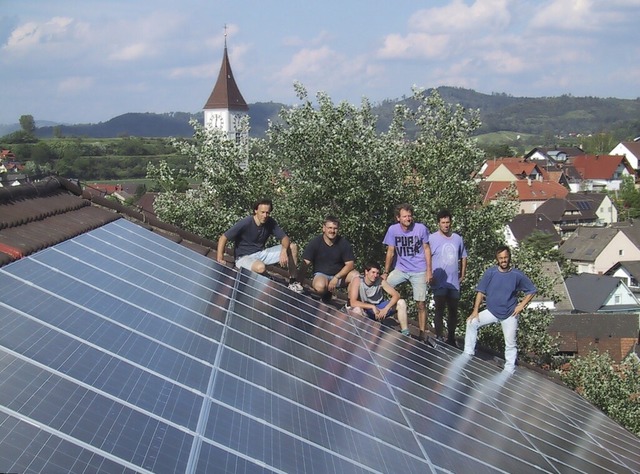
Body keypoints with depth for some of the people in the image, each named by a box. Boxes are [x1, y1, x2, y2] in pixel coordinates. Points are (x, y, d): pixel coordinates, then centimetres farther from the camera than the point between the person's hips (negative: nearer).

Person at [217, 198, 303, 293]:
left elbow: (285, 238, -3)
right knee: (260, 267, -42)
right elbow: (223, 238, -18)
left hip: (261, 253, 6)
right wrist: (220, 260, -29)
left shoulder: (270, 222, -2)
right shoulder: (245, 223, -19)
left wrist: (284, 251, -26)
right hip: (244, 257, -6)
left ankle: (293, 282, 5)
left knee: (293, 247, -5)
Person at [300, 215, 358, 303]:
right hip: (321, 274, -2)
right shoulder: (315, 242, -9)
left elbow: (350, 264, -8)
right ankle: (326, 294, 0)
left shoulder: (343, 243, -6)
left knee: (355, 275, -29)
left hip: (339, 275, 2)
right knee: (320, 286, -37)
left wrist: (336, 277, -20)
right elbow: (305, 263, -12)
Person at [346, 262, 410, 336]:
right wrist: (372, 307, -35)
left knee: (401, 303, -12)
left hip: (378, 309, 4)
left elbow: (396, 295, -13)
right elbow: (353, 302, -30)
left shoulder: (380, 281, -12)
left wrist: (386, 309, -28)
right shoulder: (357, 281, -21)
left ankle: (405, 334, -7)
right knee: (357, 310, -41)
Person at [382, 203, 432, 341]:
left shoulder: (421, 228, -9)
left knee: (421, 304, -2)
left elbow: (426, 249, 0)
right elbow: (390, 252, 2)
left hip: (419, 271, -2)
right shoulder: (393, 230, -6)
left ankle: (422, 334, 8)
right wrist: (385, 272, 1)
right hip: (400, 269, 2)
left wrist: (429, 270, -5)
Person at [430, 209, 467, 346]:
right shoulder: (432, 238, -5)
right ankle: (439, 337, -2)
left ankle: (451, 338, 23)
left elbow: (463, 257, 18)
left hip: (454, 282, 5)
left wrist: (462, 274, 12)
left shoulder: (458, 238, 10)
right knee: (439, 309, -4)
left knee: (453, 311, 12)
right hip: (439, 282, -5)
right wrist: (429, 275, -13)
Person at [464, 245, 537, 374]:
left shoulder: (517, 275, -9)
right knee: (472, 322, -15)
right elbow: (481, 292, -3)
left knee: (510, 344, 2)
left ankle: (509, 370, 16)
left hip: (510, 314, -1)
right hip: (491, 311, 1)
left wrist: (521, 306, -6)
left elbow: (531, 291, 2)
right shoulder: (490, 272, -7)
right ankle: (468, 354, -5)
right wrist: (475, 311, -10)